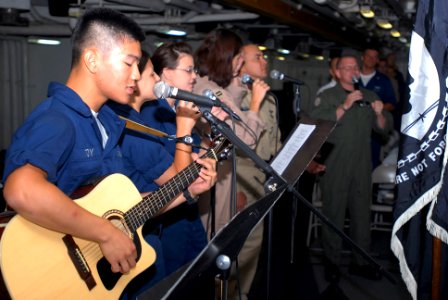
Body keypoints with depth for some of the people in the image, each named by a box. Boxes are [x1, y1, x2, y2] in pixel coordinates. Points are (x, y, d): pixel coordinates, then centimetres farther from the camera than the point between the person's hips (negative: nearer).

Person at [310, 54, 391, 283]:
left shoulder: (369, 96, 14)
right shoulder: (327, 96, 1)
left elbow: (383, 128, 11)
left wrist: (379, 114, -9)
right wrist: (344, 106, -20)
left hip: (362, 165, 4)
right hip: (335, 167, -4)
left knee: (362, 212, 8)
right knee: (334, 213, 0)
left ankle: (360, 261, 19)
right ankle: (332, 262, 12)